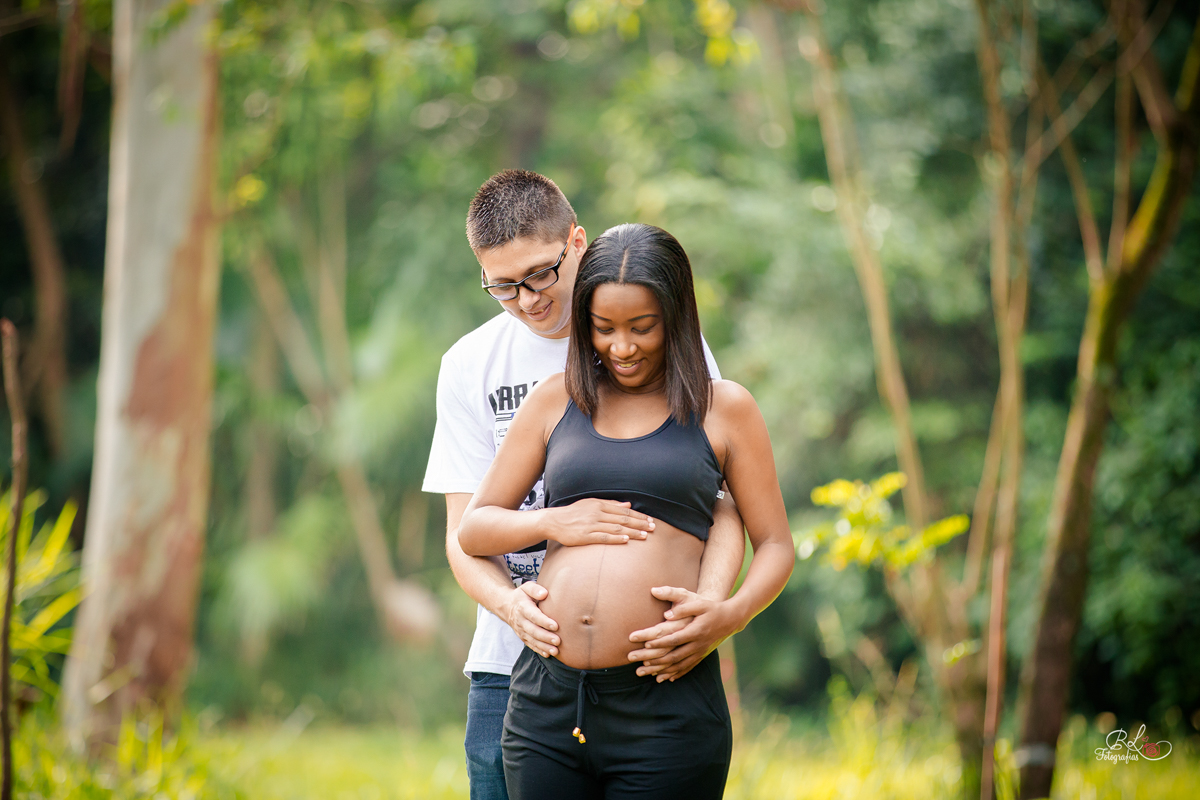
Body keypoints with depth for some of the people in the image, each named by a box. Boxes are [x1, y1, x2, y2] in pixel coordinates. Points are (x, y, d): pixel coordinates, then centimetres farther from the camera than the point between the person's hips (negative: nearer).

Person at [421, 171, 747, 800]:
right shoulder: (469, 365, 7)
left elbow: (722, 500, -3)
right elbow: (464, 533, 4)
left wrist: (713, 604, -23)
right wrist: (508, 603, -19)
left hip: (645, 662, -2)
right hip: (512, 668, 2)